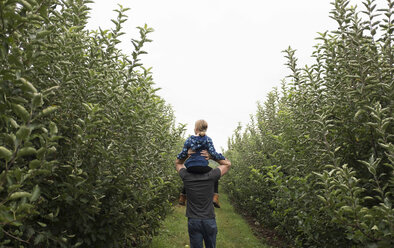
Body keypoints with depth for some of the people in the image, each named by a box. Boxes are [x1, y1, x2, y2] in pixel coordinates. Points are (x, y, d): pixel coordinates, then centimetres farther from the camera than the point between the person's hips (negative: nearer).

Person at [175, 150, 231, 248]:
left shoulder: (186, 176, -10)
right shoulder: (211, 176, -15)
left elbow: (177, 163, 13)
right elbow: (227, 164, 1)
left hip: (193, 221, 1)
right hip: (209, 221, -1)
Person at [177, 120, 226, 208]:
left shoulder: (189, 140, 5)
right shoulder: (208, 140, -1)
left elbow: (183, 154, 4)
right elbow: (213, 154, -8)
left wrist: (178, 157, 26)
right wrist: (223, 158, 8)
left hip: (190, 167, 3)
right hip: (202, 166, -3)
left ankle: (182, 197, 35)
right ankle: (215, 197, 8)